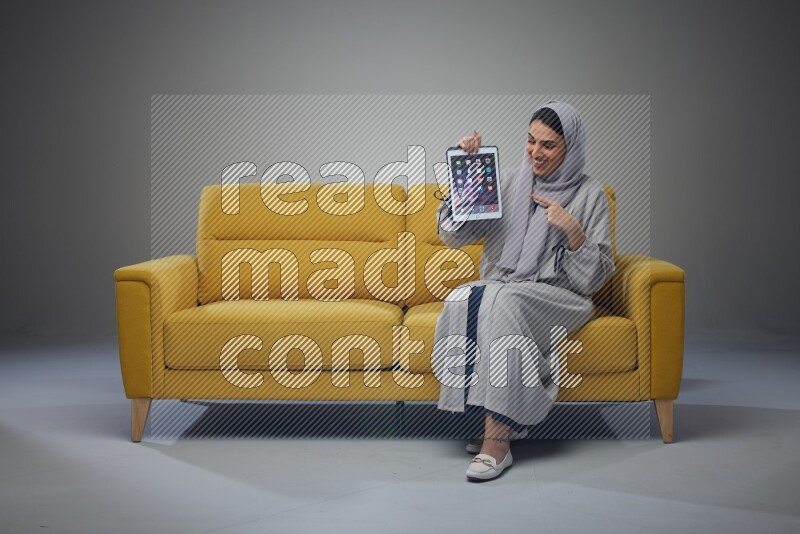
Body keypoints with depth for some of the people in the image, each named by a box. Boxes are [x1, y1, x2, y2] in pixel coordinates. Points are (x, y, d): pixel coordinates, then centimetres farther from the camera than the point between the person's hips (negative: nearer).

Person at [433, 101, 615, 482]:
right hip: (499, 288, 3)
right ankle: (492, 419, -24)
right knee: (462, 300, -32)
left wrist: (573, 230, -17)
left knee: (504, 303, -36)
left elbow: (595, 277, -1)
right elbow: (454, 235, 6)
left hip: (558, 298, -3)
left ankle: (498, 440, -34)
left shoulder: (589, 194, 3)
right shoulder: (508, 185, 12)